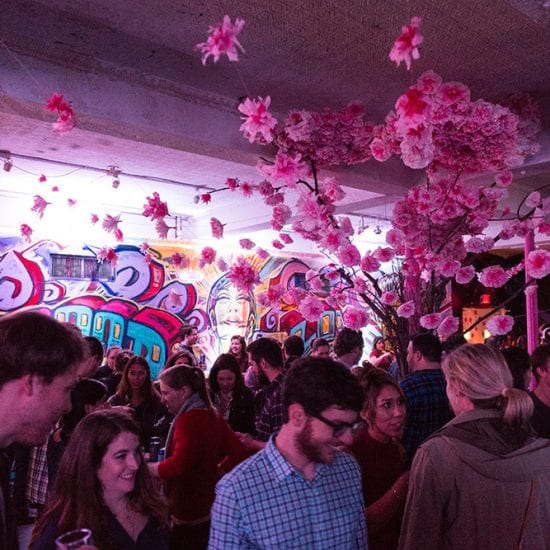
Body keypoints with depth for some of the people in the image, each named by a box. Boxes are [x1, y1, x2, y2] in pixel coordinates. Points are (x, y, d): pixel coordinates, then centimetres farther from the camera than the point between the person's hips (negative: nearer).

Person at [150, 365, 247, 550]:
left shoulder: (189, 419, -20)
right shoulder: (211, 415, 6)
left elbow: (178, 465, -29)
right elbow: (239, 453, 8)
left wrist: (146, 468, -15)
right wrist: (216, 471, 8)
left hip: (190, 513, -9)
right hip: (210, 507, 9)